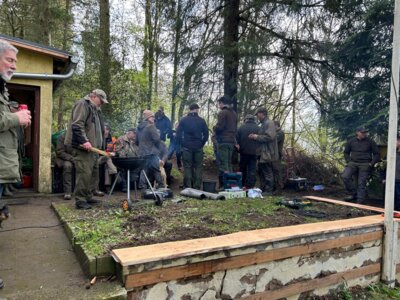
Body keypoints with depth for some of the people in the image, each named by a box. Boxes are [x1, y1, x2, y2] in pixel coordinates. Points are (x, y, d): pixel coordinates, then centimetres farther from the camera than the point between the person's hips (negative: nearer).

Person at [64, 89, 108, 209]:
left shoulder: (95, 109, 23)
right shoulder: (82, 104, -7)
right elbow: (77, 125, -18)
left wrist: (99, 145, 21)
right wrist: (84, 141, -25)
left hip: (93, 147, 10)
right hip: (84, 147, -10)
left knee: (94, 172, 13)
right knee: (84, 173, -11)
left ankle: (88, 196, 22)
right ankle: (80, 200, -4)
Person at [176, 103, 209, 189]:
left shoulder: (183, 120, 0)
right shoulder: (201, 120, 2)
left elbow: (178, 134, 0)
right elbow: (206, 134, 3)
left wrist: (182, 144, 9)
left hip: (186, 147, 0)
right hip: (198, 147, 0)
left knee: (187, 167, 5)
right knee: (198, 167, 6)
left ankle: (187, 187, 6)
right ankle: (197, 187, 7)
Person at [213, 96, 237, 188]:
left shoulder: (222, 113, -10)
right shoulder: (234, 113, 15)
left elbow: (219, 127, -17)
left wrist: (214, 127, 2)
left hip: (223, 141, -8)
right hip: (232, 140, 8)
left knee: (223, 164, -6)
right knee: (229, 163, 15)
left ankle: (223, 185, -6)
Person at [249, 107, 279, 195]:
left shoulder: (269, 123, -12)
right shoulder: (263, 124, 20)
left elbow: (269, 137, -23)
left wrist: (257, 137, -15)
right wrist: (254, 136, 9)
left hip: (267, 154, -10)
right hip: (262, 153, 10)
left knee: (267, 173, -5)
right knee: (261, 171, 15)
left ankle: (268, 191, 2)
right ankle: (263, 189, 24)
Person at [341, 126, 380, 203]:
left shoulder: (370, 142, 3)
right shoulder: (351, 141, 7)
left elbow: (377, 154, 10)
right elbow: (346, 152, 20)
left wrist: (371, 163, -2)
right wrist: (348, 161, 6)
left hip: (365, 164, -2)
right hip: (353, 163, 2)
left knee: (361, 183, -7)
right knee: (345, 176, -20)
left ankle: (360, 202, -2)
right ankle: (353, 194, -5)